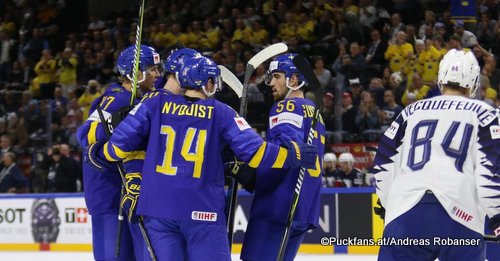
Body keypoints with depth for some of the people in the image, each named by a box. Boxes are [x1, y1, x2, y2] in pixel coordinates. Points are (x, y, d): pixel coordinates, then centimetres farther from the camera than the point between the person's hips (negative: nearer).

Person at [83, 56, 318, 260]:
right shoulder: (221, 113, 1)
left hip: (158, 206, 2)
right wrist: (293, 155, 6)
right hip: (202, 211, -2)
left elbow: (122, 142, 4)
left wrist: (98, 156, 24)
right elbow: (252, 150, -4)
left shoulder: (155, 104, 6)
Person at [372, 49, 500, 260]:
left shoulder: (413, 111, 21)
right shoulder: (481, 113, 11)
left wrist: (389, 204, 31)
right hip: (458, 215, -2)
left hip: (405, 212, 3)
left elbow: (384, 163, 20)